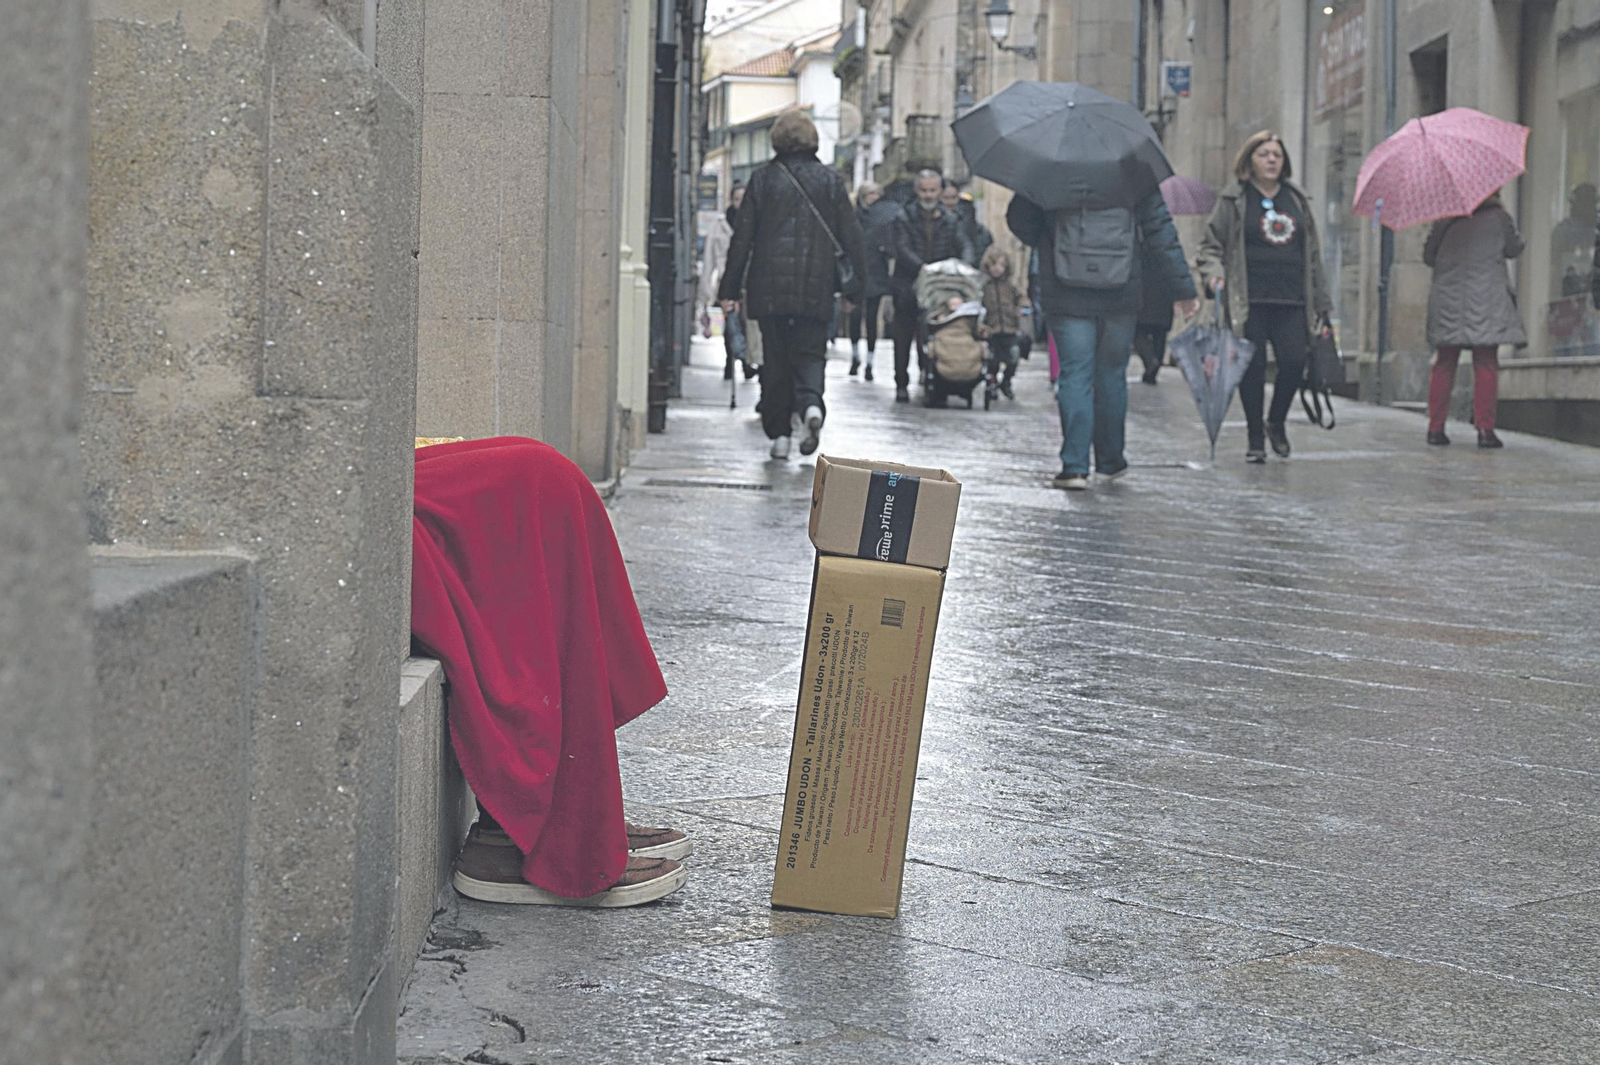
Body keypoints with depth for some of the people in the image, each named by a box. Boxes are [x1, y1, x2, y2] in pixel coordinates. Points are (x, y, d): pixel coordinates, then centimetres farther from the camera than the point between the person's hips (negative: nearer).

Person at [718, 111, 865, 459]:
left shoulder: (763, 179, 1)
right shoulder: (831, 180, 4)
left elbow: (742, 237, 1)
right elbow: (851, 236, 4)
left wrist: (730, 289, 5)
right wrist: (855, 287, 10)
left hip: (770, 286, 0)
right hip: (816, 288, 0)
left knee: (775, 360, 8)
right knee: (810, 352, 7)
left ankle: (779, 433, 7)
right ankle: (811, 403, -22)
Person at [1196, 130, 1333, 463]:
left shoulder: (1297, 201, 17)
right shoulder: (1233, 200, 6)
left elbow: (1312, 254, 19)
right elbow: (1211, 244, 8)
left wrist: (1322, 303, 17)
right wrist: (1214, 273, -14)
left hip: (1291, 300, 3)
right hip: (1250, 300, -2)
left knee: (1294, 361, -10)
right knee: (1253, 366, -1)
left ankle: (1276, 422, 15)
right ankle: (1255, 438, 11)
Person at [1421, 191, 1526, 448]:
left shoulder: (1444, 221, 7)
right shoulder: (1498, 217, -1)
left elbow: (1428, 256, 11)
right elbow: (1515, 249, 11)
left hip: (1446, 299, 3)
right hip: (1486, 300, -3)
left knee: (1444, 365, 8)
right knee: (1486, 365, 0)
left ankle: (1435, 427, 5)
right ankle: (1485, 429, -6)